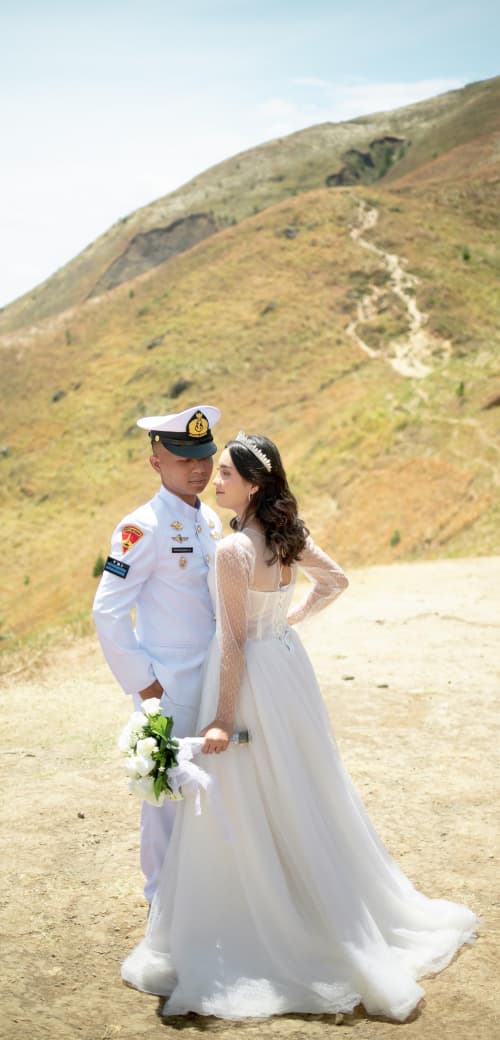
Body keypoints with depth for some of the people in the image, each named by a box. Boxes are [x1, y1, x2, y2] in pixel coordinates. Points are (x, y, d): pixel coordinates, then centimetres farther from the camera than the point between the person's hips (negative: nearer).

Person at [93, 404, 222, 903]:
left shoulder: (210, 521, 6)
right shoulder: (142, 529, -18)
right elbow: (108, 612, -18)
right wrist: (141, 682, -15)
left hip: (214, 680, 7)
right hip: (169, 687, -7)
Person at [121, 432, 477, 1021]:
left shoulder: (233, 550, -23)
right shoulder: (289, 535, 1)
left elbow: (234, 641, -21)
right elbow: (334, 581, 16)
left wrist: (222, 719, -16)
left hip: (252, 676, -8)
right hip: (288, 662, 9)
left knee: (246, 812, 4)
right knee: (303, 799, 21)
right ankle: (341, 922, 37)